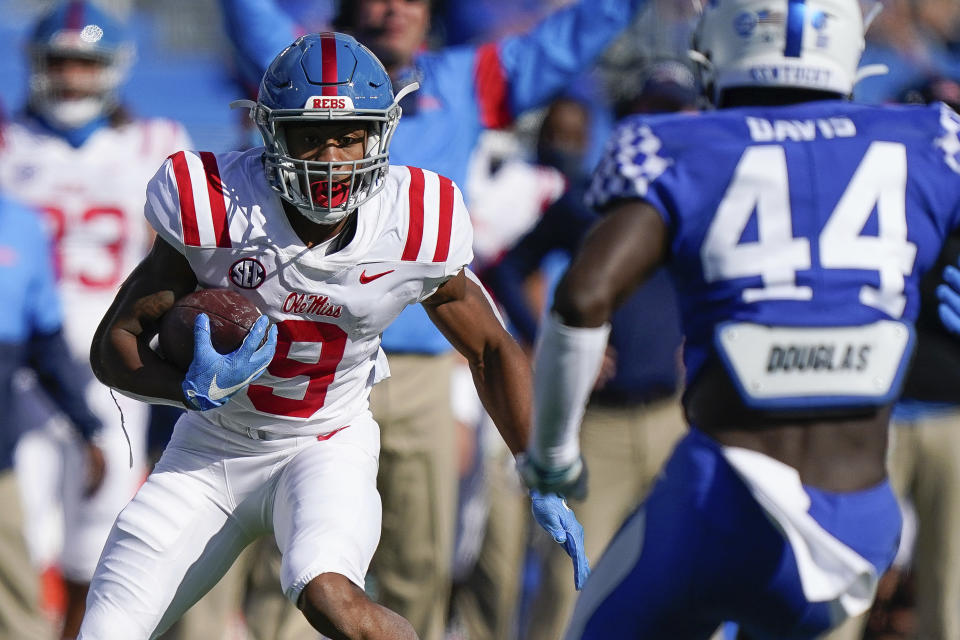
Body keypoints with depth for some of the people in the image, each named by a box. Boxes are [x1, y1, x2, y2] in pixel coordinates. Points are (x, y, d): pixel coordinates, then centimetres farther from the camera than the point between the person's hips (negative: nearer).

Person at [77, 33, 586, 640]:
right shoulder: (215, 212, -20)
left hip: (327, 447, -1)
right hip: (212, 451, 1)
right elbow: (114, 345, -12)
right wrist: (195, 389, -32)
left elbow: (492, 351, 2)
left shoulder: (416, 231, -15)